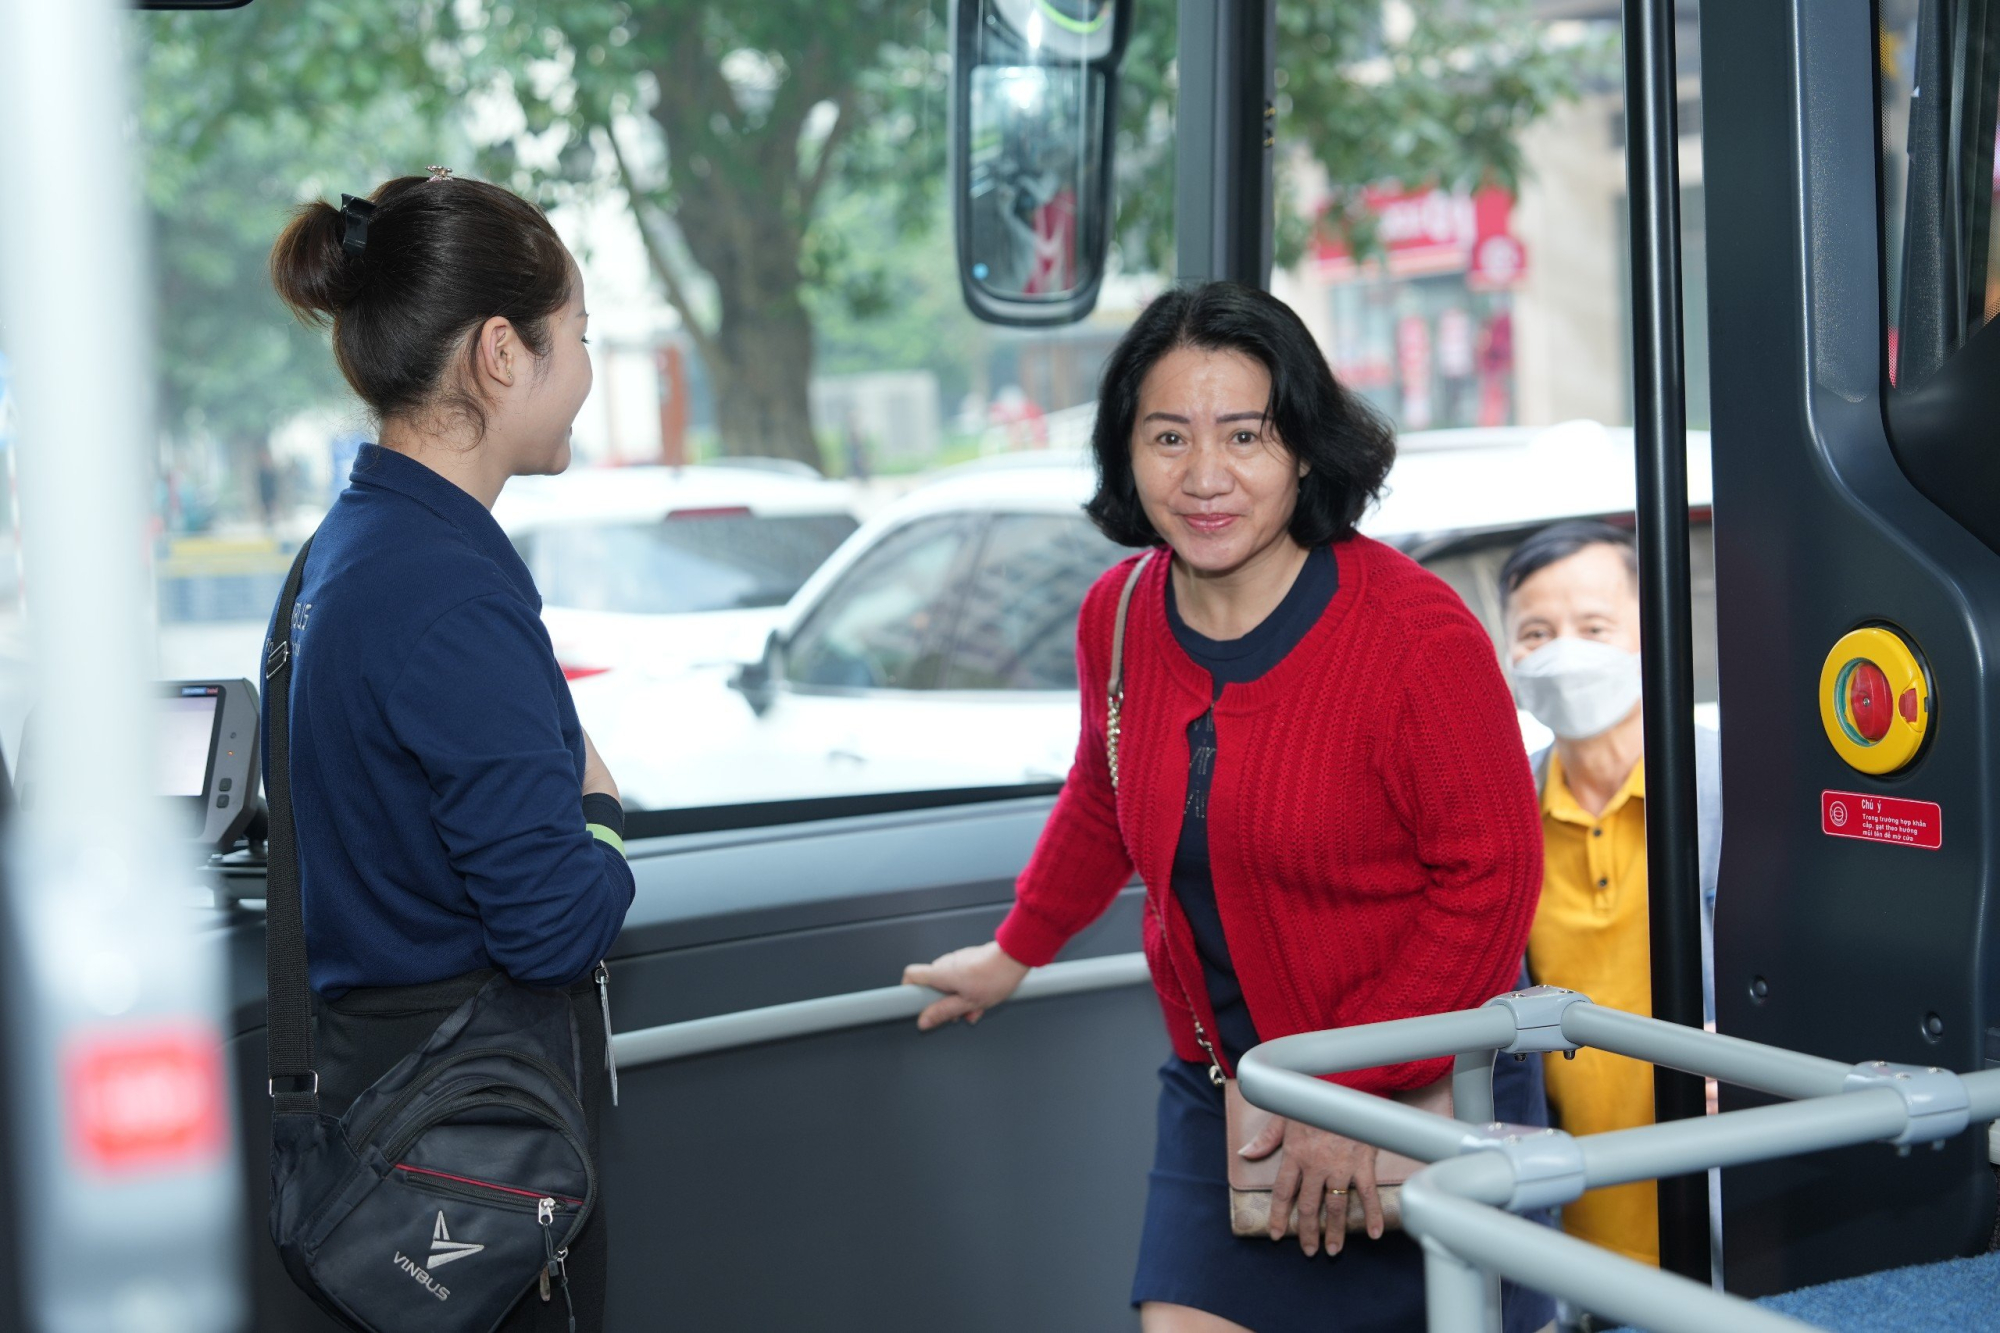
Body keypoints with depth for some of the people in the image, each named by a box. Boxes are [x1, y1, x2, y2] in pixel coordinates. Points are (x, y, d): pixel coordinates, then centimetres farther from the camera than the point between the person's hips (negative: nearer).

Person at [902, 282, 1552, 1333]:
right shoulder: (1117, 618, -4)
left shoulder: (1416, 634, -21)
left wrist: (1359, 1091, -19)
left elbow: (1492, 872, -18)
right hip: (1220, 1086, 4)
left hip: (1426, 1089, -4)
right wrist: (1016, 951, 27)